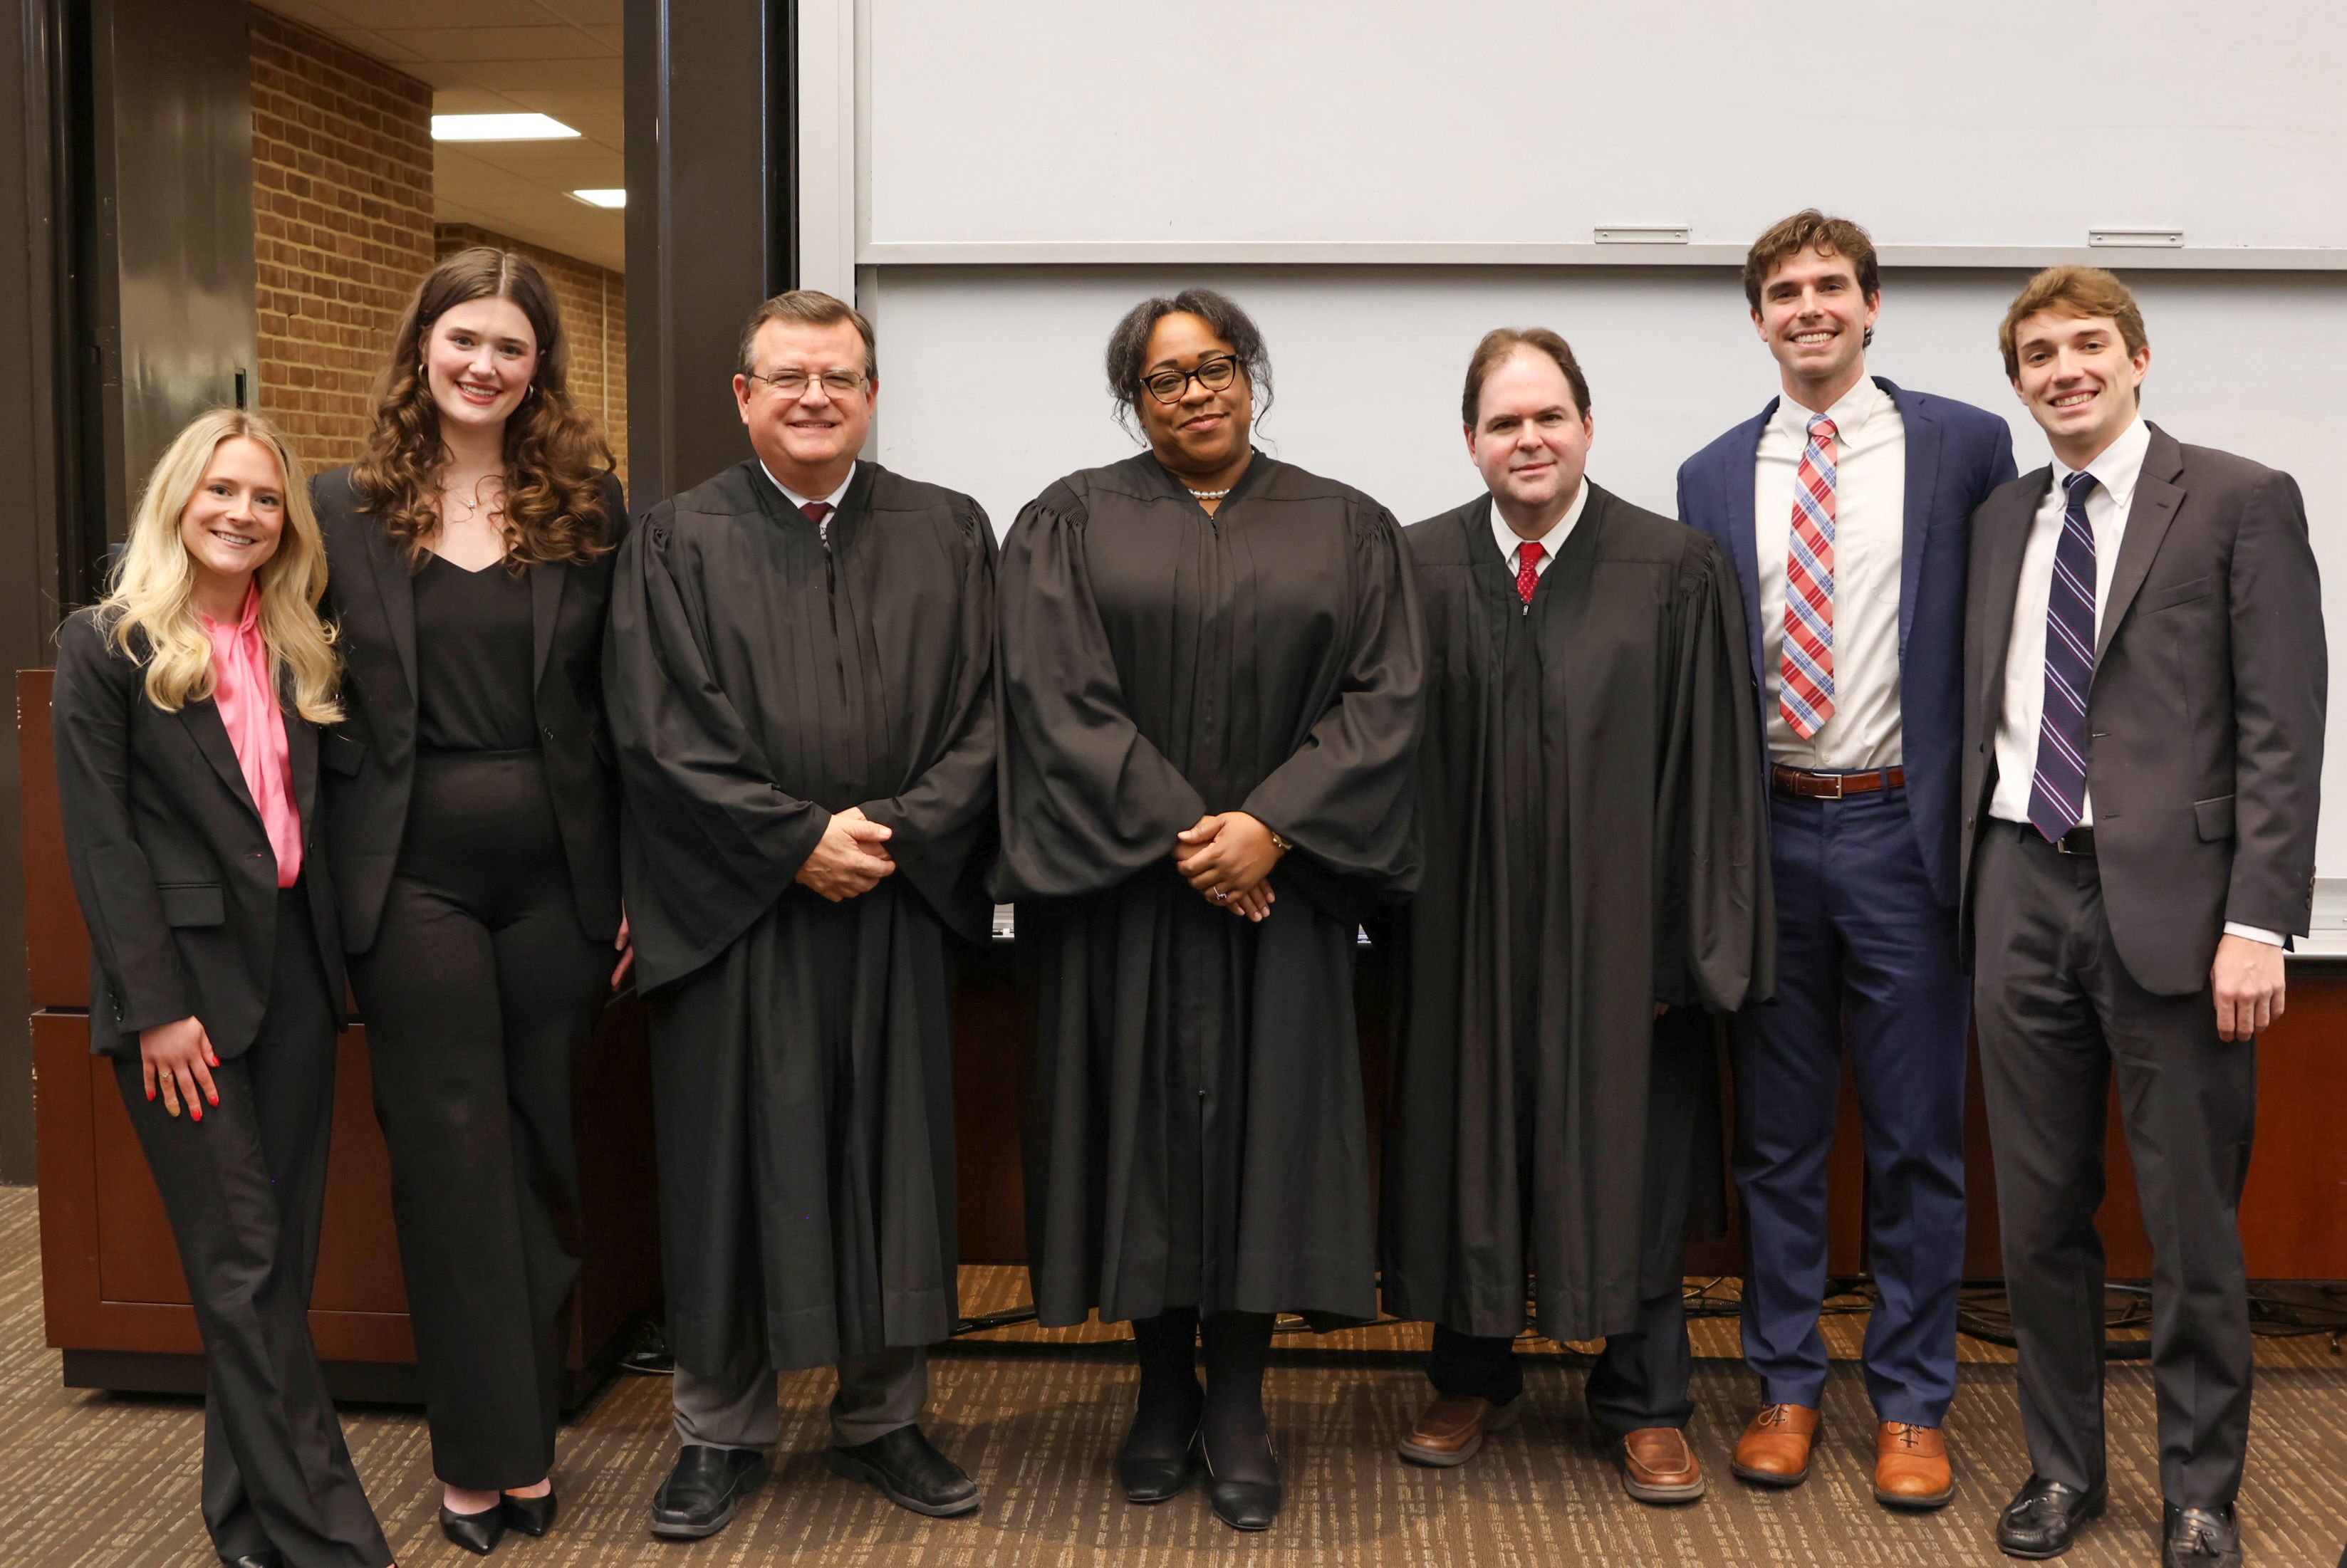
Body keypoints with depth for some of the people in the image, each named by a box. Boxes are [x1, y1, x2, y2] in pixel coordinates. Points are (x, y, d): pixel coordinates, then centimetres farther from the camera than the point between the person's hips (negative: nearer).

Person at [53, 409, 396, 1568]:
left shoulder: (297, 649, 13)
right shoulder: (105, 646, -4)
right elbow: (100, 837, -9)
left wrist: (335, 959, 3)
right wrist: (157, 1006, -14)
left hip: (291, 972, 6)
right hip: (184, 981, -5)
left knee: (279, 1258, 9)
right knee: (241, 1264, -3)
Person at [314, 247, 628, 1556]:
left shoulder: (590, 505, 3)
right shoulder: (347, 506, 4)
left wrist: (637, 879, -3)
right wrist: (334, 878, -2)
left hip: (558, 875, 0)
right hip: (415, 880, 0)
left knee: (544, 1152, 10)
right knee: (451, 1154, 4)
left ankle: (530, 1432, 24)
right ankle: (486, 1452, 16)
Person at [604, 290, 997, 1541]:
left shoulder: (948, 535, 7)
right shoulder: (679, 541, 2)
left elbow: (981, 720, 2)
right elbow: (661, 730, -6)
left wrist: (892, 829, -12)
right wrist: (798, 839, -13)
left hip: (900, 910, 2)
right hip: (732, 910, -1)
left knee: (890, 1163, 8)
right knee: (732, 1167, 6)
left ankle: (882, 1421, 23)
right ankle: (721, 1431, 21)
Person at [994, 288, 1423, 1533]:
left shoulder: (1346, 529, 7)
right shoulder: (1070, 525, 4)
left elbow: (1381, 699, -1)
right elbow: (1060, 697, -6)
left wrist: (1270, 827, -14)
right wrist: (1182, 839, -13)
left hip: (1279, 888, 1)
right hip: (1119, 888, 0)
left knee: (1260, 1125, 2)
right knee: (1142, 1124, 4)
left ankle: (1237, 1409, 13)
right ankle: (1162, 1394, 19)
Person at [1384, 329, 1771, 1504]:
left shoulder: (1676, 571, -3)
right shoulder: (1417, 568, 2)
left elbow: (1711, 769, -5)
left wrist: (1699, 938, -8)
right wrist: (1399, 912, -1)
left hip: (1618, 926, -1)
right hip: (1467, 925, 2)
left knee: (1631, 1163, 8)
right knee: (1466, 1151, 13)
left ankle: (1643, 1404, 26)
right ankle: (1472, 1379, 32)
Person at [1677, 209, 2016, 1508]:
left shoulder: (1963, 446, 0)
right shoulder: (1714, 478, 8)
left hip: (1903, 827, -2)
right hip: (1766, 830, 2)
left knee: (1917, 1138, 6)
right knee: (1777, 1136, 11)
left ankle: (1909, 1404, 20)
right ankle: (1787, 1384, 25)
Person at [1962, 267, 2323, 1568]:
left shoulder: (2242, 503, -1)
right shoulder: (2000, 521, 14)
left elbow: (2284, 730, -7)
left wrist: (2258, 923, -14)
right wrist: (1973, 891, 10)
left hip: (2170, 899, -4)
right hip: (2024, 892, 4)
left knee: (2191, 1222, 5)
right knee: (2040, 1214, 11)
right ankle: (2062, 1463, 27)